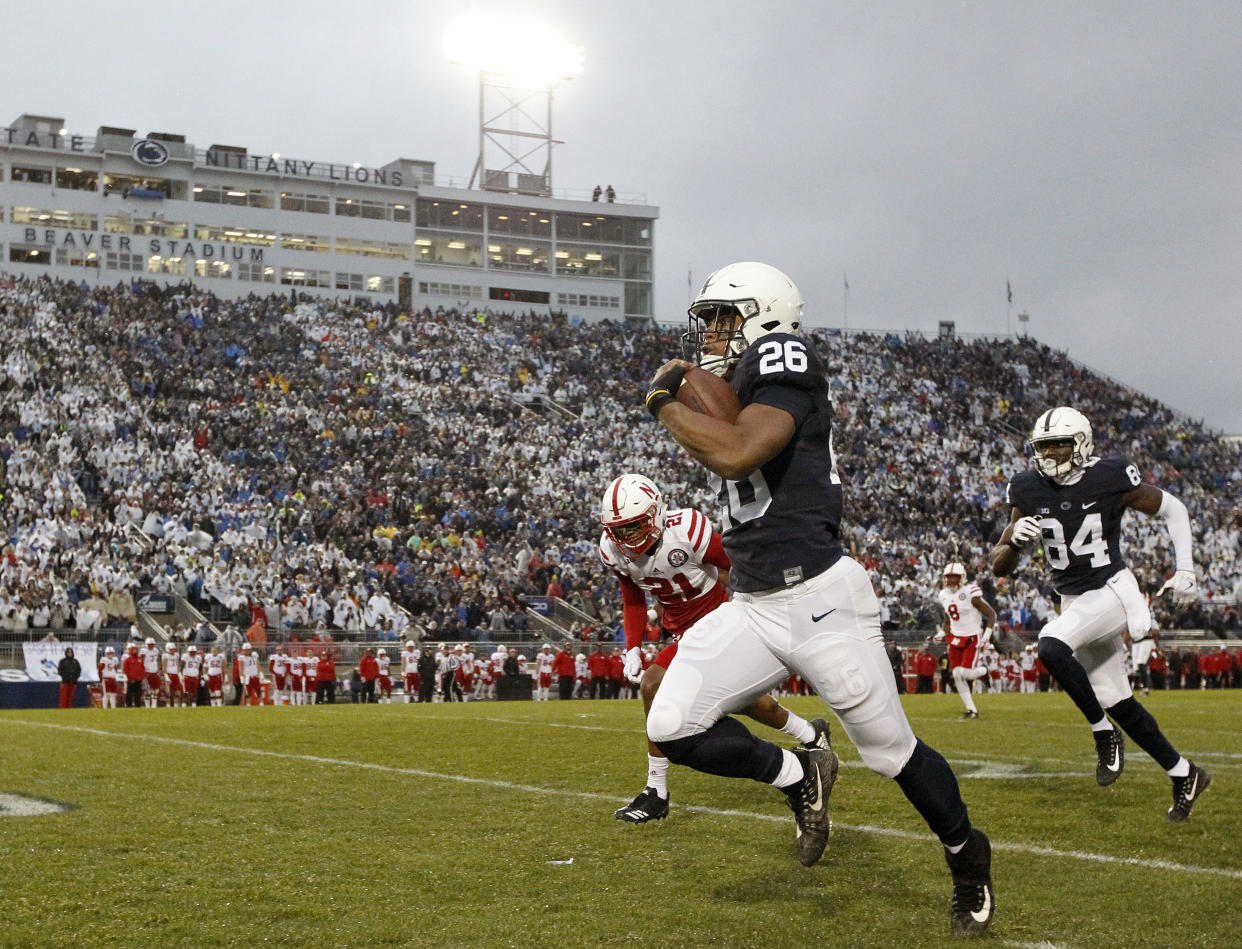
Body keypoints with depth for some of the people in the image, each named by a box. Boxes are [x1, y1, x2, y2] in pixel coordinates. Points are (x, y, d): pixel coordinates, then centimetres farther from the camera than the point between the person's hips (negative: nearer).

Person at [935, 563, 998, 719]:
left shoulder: (971, 594, -16)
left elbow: (991, 614, -11)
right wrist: (942, 634, 1)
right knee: (956, 675, -1)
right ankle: (971, 710, 9)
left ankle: (982, 670, 22)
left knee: (966, 672, -15)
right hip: (955, 638, 6)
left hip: (972, 638, -6)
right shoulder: (944, 595, 5)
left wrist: (986, 635, -18)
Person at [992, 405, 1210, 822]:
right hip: (1075, 601, 5)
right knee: (1117, 702, 8)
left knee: (1051, 646, -30)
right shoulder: (1029, 490, -3)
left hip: (1113, 591, -5)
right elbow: (1000, 567, 0)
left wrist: (1185, 570, -4)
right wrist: (1015, 540, -22)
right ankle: (1185, 775, 25)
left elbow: (1173, 510, 2)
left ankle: (1104, 732, -11)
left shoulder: (1111, 479, -13)